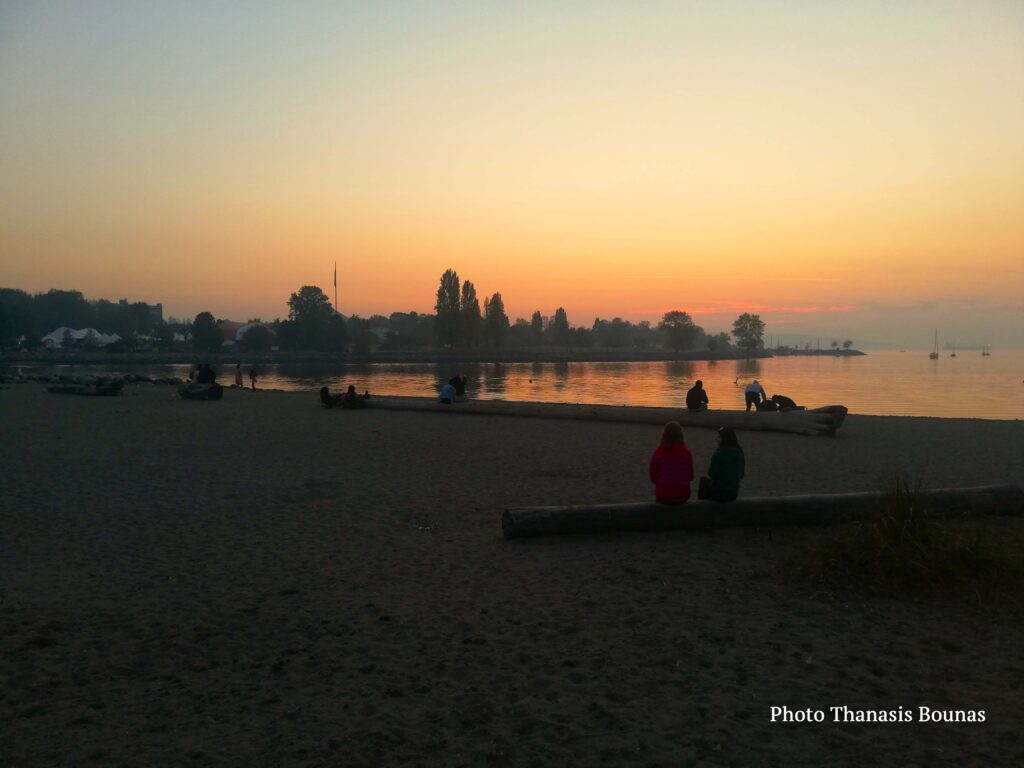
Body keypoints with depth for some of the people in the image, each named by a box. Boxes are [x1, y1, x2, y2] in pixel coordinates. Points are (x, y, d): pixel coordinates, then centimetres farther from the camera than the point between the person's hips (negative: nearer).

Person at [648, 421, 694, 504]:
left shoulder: (658, 453, -11)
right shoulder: (686, 452, -9)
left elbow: (653, 477, -5)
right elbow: (690, 477, -1)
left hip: (663, 495, -1)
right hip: (682, 495, 1)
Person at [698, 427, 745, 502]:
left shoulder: (718, 454, -17)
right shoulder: (739, 454, 2)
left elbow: (712, 474, -12)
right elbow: (741, 475, 10)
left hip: (719, 493, -6)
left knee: (703, 480, 22)